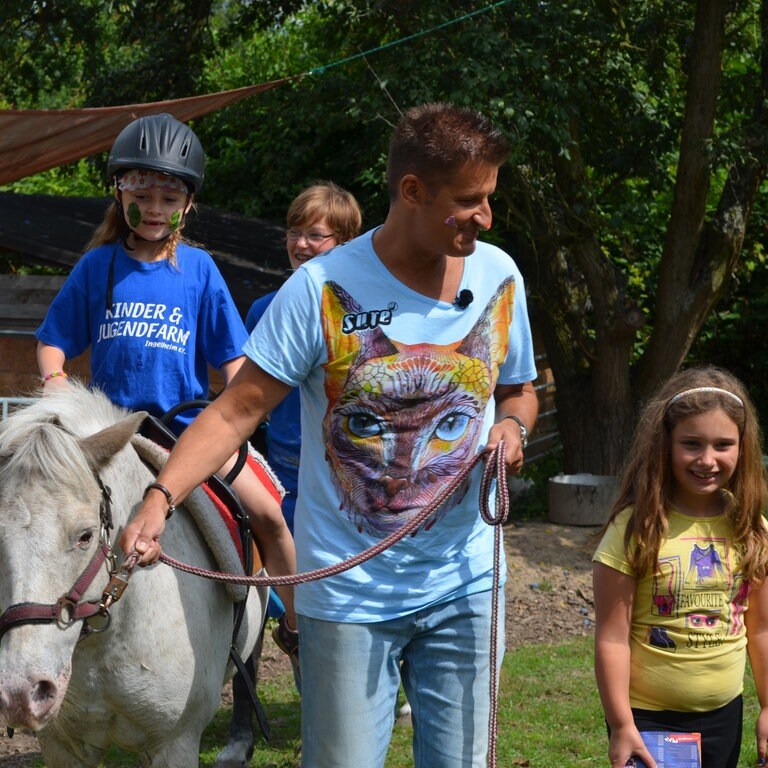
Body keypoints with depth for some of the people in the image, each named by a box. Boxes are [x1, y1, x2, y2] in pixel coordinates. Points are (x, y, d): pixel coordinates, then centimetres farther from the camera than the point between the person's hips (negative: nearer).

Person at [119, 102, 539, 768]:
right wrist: (160, 499, -27)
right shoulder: (324, 290, -13)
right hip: (350, 593, -3)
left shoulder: (499, 277, 1)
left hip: (464, 584, 4)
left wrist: (512, 426, -7)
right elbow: (238, 411, -14)